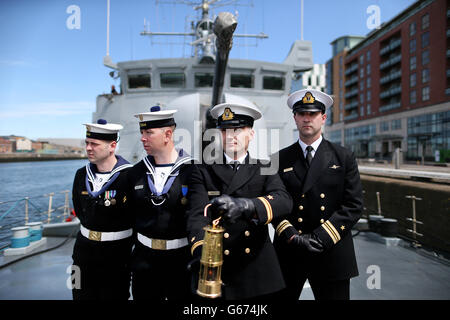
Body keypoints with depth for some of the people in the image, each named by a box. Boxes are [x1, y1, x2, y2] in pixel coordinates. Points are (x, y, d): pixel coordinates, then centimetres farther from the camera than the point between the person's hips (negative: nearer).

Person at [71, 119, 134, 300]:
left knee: (113, 295, 8)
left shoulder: (129, 176, -19)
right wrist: (90, 230, 11)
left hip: (116, 251, -5)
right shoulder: (81, 175, 2)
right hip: (84, 249, 6)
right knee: (81, 295, 16)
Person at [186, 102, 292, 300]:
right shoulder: (203, 171, 2)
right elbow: (197, 215, -12)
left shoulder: (265, 171, 4)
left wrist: (245, 205, -36)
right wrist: (201, 253, -31)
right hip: (216, 272, 0)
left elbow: (284, 201, -16)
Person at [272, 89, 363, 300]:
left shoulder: (343, 157, 3)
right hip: (288, 254, 1)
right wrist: (292, 236, -14)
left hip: (332, 255, 0)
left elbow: (354, 205, -3)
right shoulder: (280, 160, 4)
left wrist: (320, 237, -12)